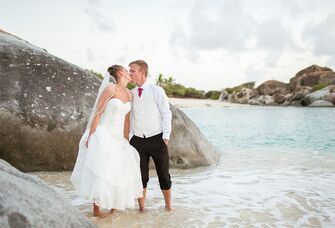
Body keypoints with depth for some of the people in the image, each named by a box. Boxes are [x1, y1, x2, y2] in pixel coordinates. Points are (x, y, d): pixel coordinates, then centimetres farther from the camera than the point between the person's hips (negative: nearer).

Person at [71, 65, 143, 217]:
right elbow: (97, 113, -12)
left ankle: (113, 205, 25)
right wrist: (90, 137, -13)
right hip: (103, 136, -7)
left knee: (120, 173, 7)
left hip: (118, 138, 7)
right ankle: (96, 209, 8)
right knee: (101, 173, -6)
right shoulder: (110, 89, -12)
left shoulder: (129, 94, 9)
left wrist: (126, 141, 15)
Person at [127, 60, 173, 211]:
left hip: (157, 138, -2)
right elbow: (128, 117, 11)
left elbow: (166, 113, -4)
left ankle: (168, 205, 26)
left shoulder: (157, 91, -3)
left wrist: (166, 135, -10)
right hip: (137, 140, 3)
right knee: (141, 175, 6)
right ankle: (141, 207, 20)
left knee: (164, 174, 7)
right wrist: (128, 137, 5)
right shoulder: (130, 94, 7)